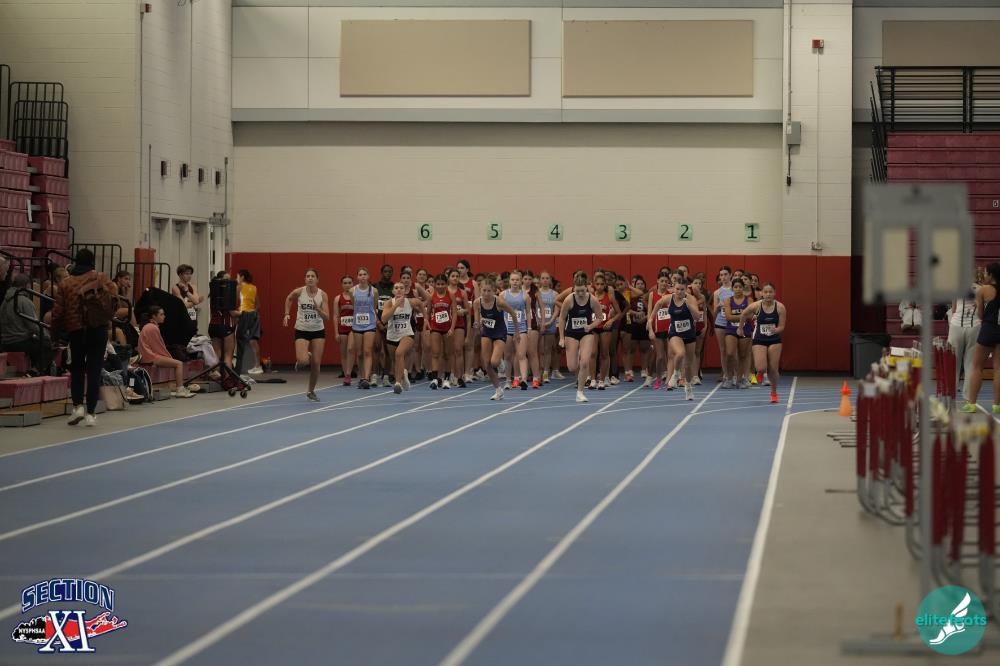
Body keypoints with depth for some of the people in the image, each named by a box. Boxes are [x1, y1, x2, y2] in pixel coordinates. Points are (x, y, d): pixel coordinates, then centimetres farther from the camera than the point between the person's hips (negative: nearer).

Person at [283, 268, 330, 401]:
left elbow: (327, 317, -9)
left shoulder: (322, 295, -7)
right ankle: (305, 356, 19)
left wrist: (317, 308, -24)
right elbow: (288, 299, 16)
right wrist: (287, 314, 6)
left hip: (318, 331, 1)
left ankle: (311, 391, 20)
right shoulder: (298, 292, -8)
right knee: (303, 361, -20)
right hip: (302, 330, -1)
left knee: (316, 364, 1)